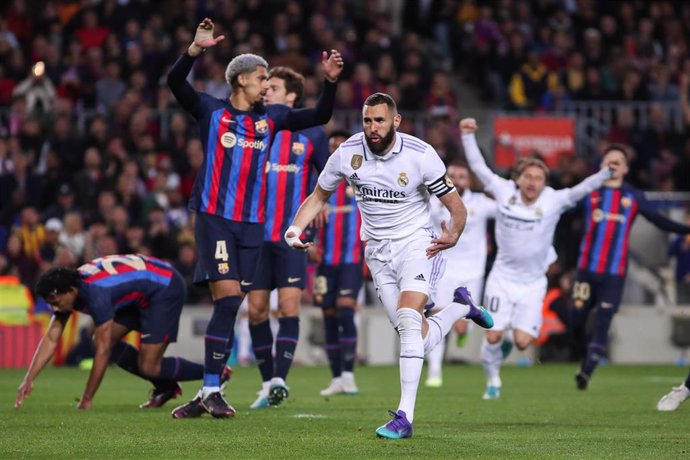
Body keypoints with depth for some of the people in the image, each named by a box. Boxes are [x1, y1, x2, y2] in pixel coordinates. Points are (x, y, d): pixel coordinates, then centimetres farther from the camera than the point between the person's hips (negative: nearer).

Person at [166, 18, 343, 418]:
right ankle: (212, 390, -11)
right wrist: (195, 50, -28)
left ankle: (209, 392, 8)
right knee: (227, 299, -15)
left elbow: (320, 116, 13)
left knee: (230, 307, 3)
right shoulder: (211, 110, 2)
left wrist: (331, 82, -3)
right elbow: (176, 83, -12)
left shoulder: (271, 117, 13)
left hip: (253, 225, 4)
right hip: (214, 219, -4)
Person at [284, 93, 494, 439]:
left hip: (417, 243, -4)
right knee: (418, 339, -1)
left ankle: (405, 416, -25)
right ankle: (460, 307, 34)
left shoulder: (420, 155, -15)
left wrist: (453, 235, -27)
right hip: (378, 252, 4)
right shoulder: (347, 153, -6)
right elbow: (319, 197, 8)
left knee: (408, 319, -26)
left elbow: (456, 206, -8)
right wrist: (296, 227, -10)